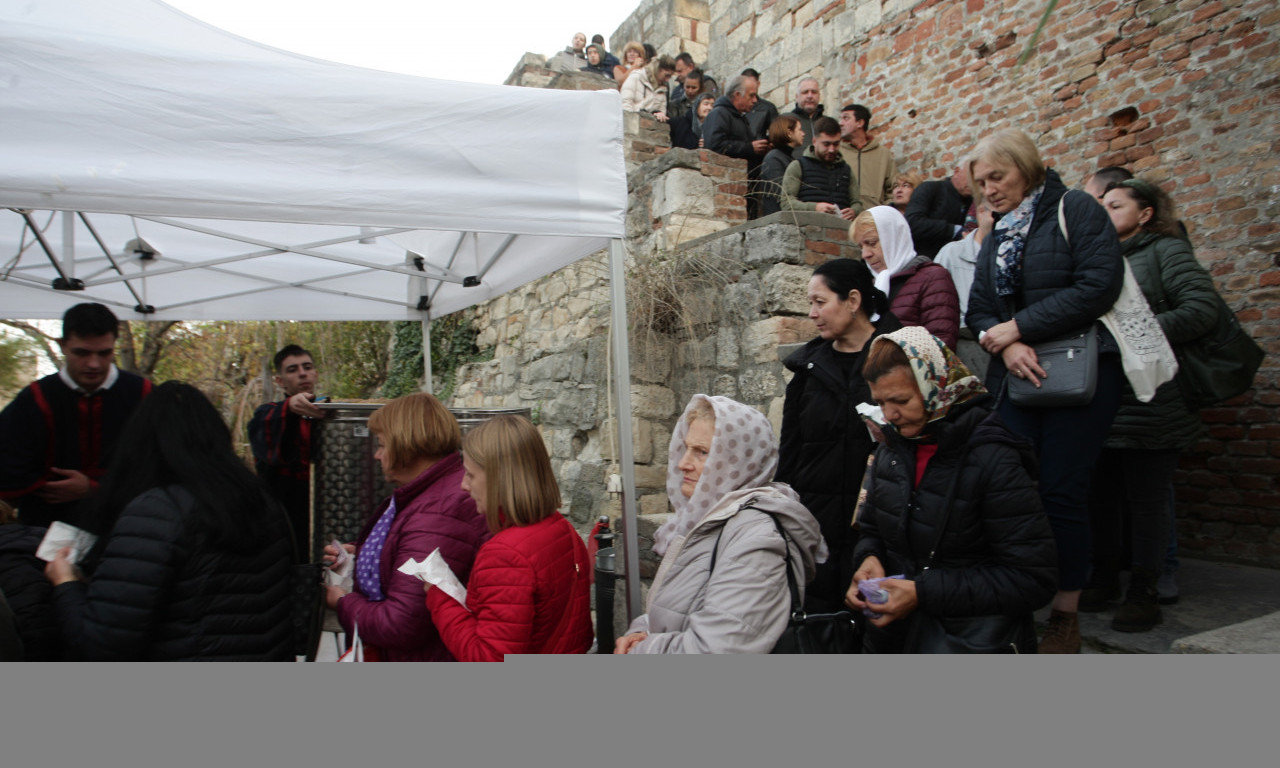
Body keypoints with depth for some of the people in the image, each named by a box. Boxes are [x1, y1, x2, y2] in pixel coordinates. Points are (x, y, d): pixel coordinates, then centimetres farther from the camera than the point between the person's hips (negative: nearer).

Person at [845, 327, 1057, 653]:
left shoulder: (993, 461, -13)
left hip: (973, 641, -5)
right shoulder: (892, 449, 6)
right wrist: (869, 559, -5)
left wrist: (923, 593, -19)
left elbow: (1032, 580, -14)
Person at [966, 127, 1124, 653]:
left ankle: (1066, 619, 8)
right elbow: (978, 309, 13)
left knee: (1061, 491, -6)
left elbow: (1098, 285, -13)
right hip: (1016, 375, 5)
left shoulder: (1076, 210, 0)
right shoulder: (996, 238, 18)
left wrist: (1017, 326, -12)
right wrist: (1004, 344, -9)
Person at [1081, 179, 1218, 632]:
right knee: (1100, 495, 11)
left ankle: (1144, 594, 14)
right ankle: (1104, 580, 25)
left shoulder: (1166, 250, -1)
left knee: (1147, 500, 2)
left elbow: (1201, 309, -13)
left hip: (1149, 403, -6)